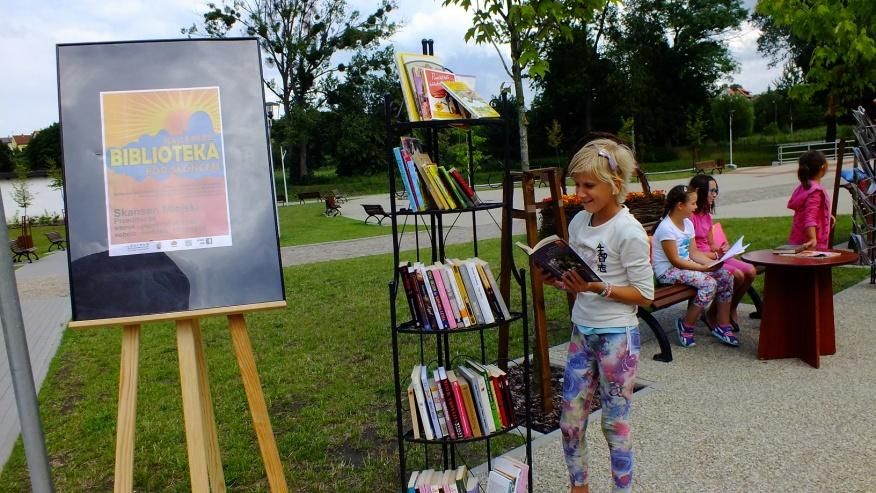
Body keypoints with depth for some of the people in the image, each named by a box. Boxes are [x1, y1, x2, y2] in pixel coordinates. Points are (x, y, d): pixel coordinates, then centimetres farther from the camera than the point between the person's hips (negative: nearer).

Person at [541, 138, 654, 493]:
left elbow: (645, 295, -14)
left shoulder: (628, 231, -16)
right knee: (570, 421, 12)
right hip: (581, 332, 6)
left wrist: (598, 288, -25)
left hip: (617, 335, -6)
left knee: (614, 422, 8)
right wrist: (561, 282, -8)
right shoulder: (579, 222, 3)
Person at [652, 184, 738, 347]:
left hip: (686, 265, 9)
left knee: (726, 276, -5)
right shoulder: (666, 228, -19)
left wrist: (712, 263, -8)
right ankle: (686, 326, -9)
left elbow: (693, 253, 9)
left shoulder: (688, 223, 9)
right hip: (668, 271, -9)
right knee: (709, 283, -27)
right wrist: (704, 268, -22)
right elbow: (675, 261, -20)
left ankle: (723, 326, 4)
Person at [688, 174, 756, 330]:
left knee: (751, 271, -5)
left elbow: (711, 244, 18)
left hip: (713, 256, 9)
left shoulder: (706, 214, 15)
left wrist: (721, 248, -4)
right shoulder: (690, 216, -16)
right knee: (737, 275, -23)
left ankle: (731, 310, 12)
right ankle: (714, 313, -4)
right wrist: (716, 255, -15)